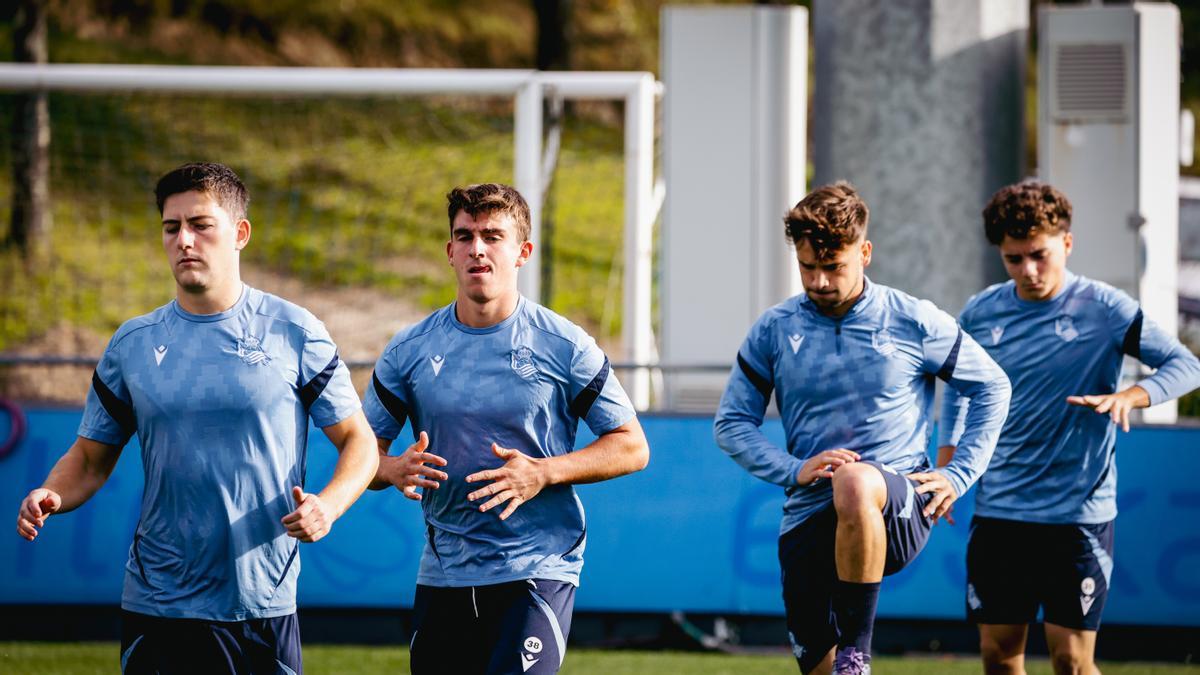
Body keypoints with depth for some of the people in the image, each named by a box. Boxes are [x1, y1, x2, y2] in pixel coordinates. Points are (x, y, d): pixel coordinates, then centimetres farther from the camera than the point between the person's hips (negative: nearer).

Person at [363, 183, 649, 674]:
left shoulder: (564, 346, -2)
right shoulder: (410, 351, 5)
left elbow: (632, 447, 1)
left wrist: (542, 473, -14)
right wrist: (394, 469, -14)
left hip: (538, 569, -4)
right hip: (443, 574, 4)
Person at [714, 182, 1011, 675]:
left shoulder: (914, 321, 2)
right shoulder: (773, 330, 6)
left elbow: (992, 387, 13)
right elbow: (731, 424, 9)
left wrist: (958, 475, 2)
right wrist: (793, 470, -8)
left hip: (900, 510, -4)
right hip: (808, 518, 4)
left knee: (854, 484, -39)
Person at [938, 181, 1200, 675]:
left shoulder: (1104, 309, -7)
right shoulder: (981, 314, 4)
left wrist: (1128, 396, -26)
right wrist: (945, 468, 11)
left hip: (1079, 511, -4)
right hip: (998, 510, 4)